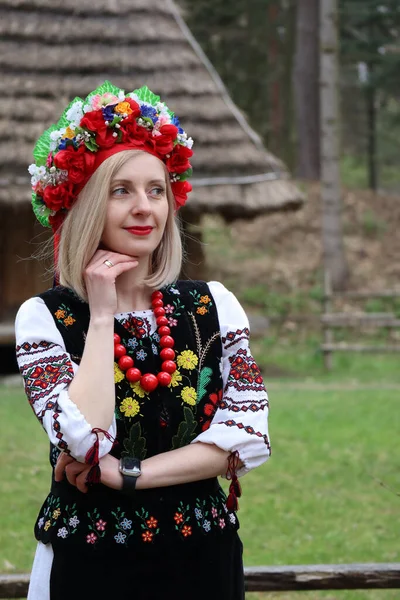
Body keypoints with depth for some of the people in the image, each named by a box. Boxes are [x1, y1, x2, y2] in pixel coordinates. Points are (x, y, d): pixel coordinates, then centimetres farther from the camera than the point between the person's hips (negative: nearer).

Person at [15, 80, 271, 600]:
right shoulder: (44, 316, -7)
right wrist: (101, 315, -14)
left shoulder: (214, 305, 1)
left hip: (203, 558, 2)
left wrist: (124, 473, -14)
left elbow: (251, 435, -8)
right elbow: (85, 441, -20)